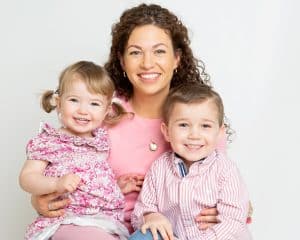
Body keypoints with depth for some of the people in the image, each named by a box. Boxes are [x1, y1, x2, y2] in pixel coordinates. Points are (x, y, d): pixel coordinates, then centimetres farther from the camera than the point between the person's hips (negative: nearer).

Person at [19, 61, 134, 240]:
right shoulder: (48, 142, 1)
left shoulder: (102, 140, 17)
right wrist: (56, 184, -20)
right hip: (65, 221, -5)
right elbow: (27, 178, -5)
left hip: (107, 220, 5)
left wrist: (118, 186, 14)